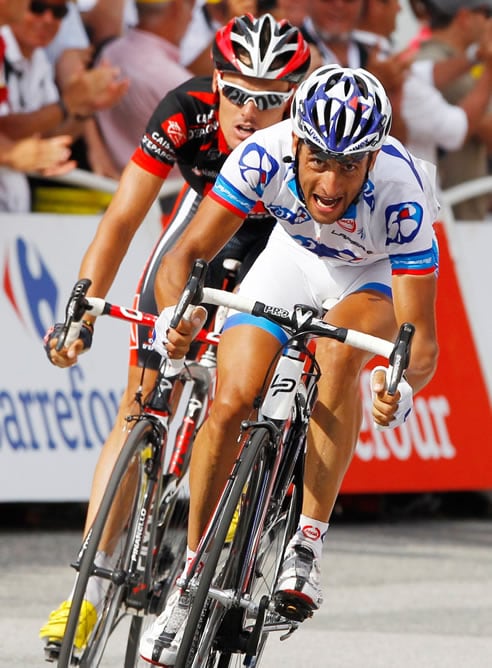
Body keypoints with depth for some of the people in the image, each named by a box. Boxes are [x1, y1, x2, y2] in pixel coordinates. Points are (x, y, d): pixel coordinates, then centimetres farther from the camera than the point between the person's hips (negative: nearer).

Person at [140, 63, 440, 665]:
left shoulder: (400, 194, -38)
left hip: (375, 276, -2)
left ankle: (307, 545, -26)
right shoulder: (266, 154, -34)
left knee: (340, 349, -35)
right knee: (230, 403, -15)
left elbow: (419, 337, -37)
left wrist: (402, 389, -58)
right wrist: (171, 318, -50)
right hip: (293, 257, 2)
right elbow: (185, 255, -30)